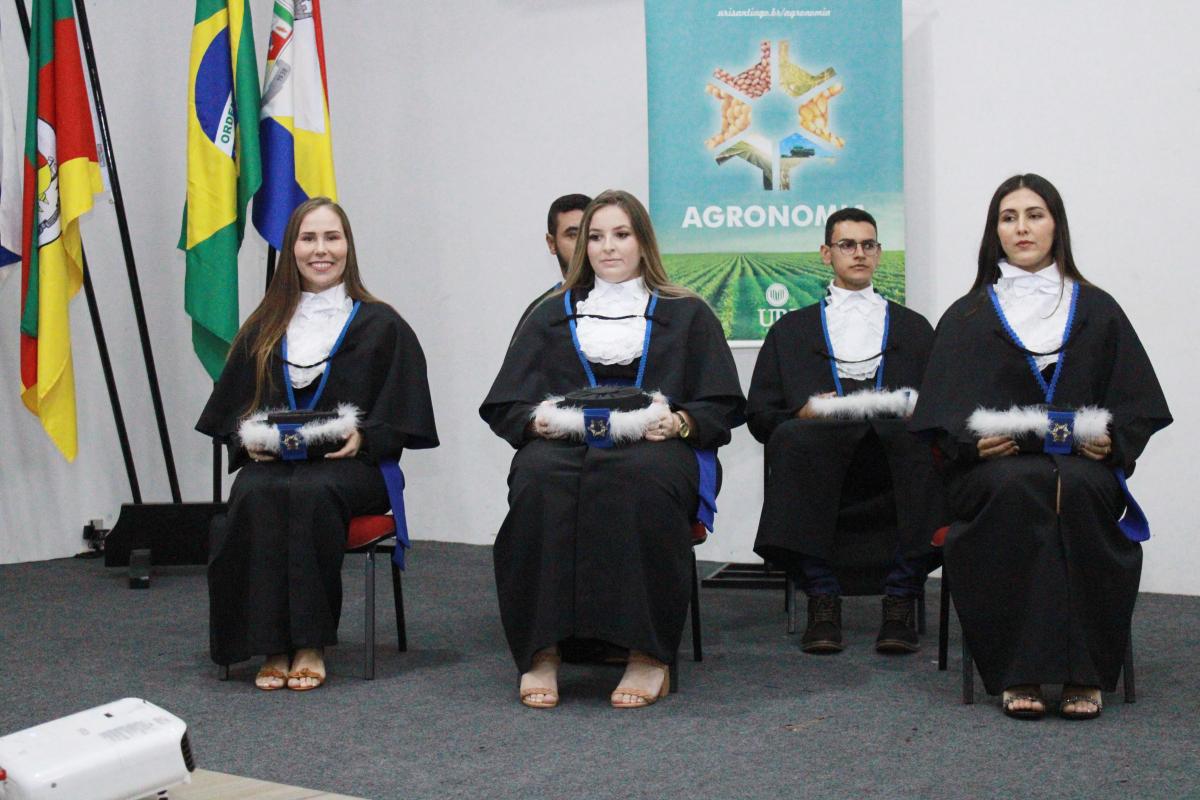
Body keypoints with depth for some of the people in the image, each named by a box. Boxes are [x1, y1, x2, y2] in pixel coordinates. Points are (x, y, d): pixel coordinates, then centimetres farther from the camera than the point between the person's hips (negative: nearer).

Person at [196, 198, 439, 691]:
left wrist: (362, 436, -14)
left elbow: (401, 413, 4)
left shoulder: (381, 326, 10)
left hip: (352, 465, -2)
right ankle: (272, 647, -30)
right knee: (255, 496, -33)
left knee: (309, 492, -37)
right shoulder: (263, 329, 19)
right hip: (272, 460, 3)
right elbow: (232, 405, 18)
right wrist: (248, 438, -3)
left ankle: (311, 645, -30)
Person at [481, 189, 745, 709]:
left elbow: (723, 408, 10)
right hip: (562, 447, 2)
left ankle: (648, 655, -35)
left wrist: (677, 422, -11)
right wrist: (537, 420, -7)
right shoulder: (551, 317, 24)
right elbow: (503, 406, 16)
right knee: (539, 480, -36)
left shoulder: (687, 316, 20)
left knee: (637, 477, -39)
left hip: (655, 451, -2)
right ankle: (541, 653, -33)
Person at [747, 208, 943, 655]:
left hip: (894, 458, 0)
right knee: (793, 437, -36)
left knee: (924, 437, -36)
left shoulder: (914, 328, 29)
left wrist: (912, 412, -6)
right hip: (818, 459, 0)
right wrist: (802, 414, -4)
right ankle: (821, 599, -29)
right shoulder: (792, 329, 26)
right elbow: (759, 415, 16)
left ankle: (901, 600, -30)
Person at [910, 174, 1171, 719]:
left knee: (1077, 492, -35)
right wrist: (973, 442, -12)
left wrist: (1113, 440, -8)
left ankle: (1083, 672, -32)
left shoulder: (1098, 311, 18)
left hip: (1081, 464, 1)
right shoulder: (967, 317, 16)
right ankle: (1019, 672, -36)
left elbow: (1136, 399, 13)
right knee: (1017, 491, -36)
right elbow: (942, 409, 9)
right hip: (995, 465, 0)